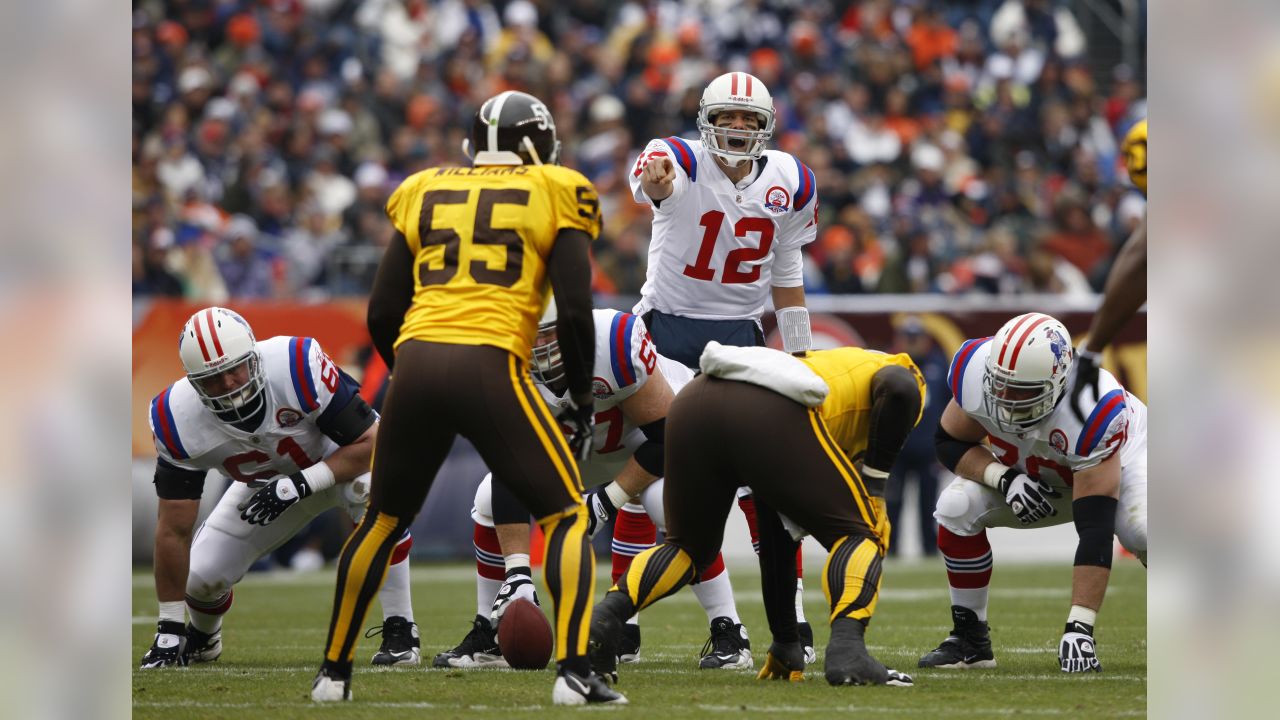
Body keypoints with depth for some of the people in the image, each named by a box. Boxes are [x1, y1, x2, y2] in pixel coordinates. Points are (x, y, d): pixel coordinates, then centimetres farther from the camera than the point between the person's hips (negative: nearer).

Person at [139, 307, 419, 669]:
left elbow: (368, 442, -29)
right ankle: (203, 636, 35)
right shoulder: (179, 420, -29)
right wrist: (169, 630, -19)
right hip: (265, 485, 3)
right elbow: (173, 530, -21)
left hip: (340, 457, -3)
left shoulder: (297, 368, -39)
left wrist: (300, 486, -41)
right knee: (201, 576, -5)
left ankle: (399, 630, -25)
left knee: (376, 494, -37)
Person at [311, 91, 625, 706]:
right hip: (490, 368, -3)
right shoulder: (553, 195, 10)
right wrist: (581, 400, 15)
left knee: (382, 521, 22)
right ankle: (573, 674, -6)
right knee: (566, 517, 9)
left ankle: (333, 673, 25)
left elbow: (382, 314, 17)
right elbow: (574, 312, 3)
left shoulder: (425, 193, 19)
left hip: (416, 361, 3)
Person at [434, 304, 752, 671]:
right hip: (583, 448, 5)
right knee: (491, 501, -9)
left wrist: (609, 500, -30)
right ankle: (487, 637, 5)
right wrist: (518, 575, -33)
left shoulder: (614, 344, -40)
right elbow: (511, 476, -27)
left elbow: (666, 437, -29)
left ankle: (729, 635, -22)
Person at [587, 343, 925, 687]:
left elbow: (776, 541, 43)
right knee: (859, 534, 14)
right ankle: (846, 649, -9)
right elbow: (899, 389, 1)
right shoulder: (902, 371, 32)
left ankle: (603, 618, 4)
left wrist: (787, 643, 47)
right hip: (772, 415, -6)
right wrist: (875, 483, 12)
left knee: (689, 546, 28)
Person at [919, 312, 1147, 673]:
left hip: (1118, 460, -4)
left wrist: (1078, 628, -45)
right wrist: (1005, 479, -31)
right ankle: (970, 638, -4)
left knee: (1141, 533, -34)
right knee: (956, 508, -21)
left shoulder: (1092, 410, -42)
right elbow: (950, 441, -10)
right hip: (1030, 473, 4)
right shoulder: (977, 373, -30)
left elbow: (1095, 531, -42)